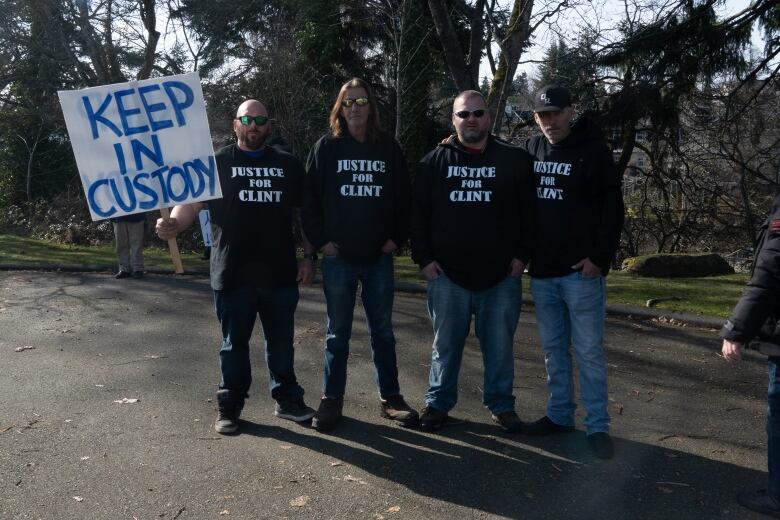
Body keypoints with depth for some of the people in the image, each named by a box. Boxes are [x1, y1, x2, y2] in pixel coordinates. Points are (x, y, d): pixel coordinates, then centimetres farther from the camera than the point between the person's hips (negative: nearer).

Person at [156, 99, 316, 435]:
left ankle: (287, 399, 27)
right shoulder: (217, 164, 3)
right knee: (234, 343, 9)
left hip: (280, 274, 2)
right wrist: (174, 224, -25)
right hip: (233, 275, -2)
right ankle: (229, 407, 21)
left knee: (281, 342, 13)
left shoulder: (289, 166, 11)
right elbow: (192, 203, -4)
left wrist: (308, 256, 6)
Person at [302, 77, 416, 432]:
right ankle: (332, 399, 18)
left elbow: (403, 196, 9)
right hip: (338, 257, -1)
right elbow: (309, 196, 1)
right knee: (338, 332, 7)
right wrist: (320, 240, -6)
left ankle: (390, 398, 21)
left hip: (379, 257, 2)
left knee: (383, 330, 10)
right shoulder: (326, 147, 2)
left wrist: (397, 237, 1)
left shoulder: (388, 148, 7)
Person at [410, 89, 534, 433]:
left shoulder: (514, 160, 5)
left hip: (501, 276, 0)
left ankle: (500, 404, 24)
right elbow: (418, 213, 4)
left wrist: (522, 254, -2)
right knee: (445, 344, 10)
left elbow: (528, 212, 5)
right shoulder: (435, 161, 6)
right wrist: (423, 257, -3)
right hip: (447, 275, 0)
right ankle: (438, 402, 24)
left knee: (499, 346, 8)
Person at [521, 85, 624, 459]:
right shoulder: (530, 150, 9)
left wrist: (600, 257, -15)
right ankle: (559, 415, 25)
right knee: (553, 348, 13)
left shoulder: (592, 151, -5)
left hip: (580, 271, -5)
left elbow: (612, 208, -8)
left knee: (589, 350, 0)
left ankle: (598, 426, 9)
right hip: (541, 272, 5)